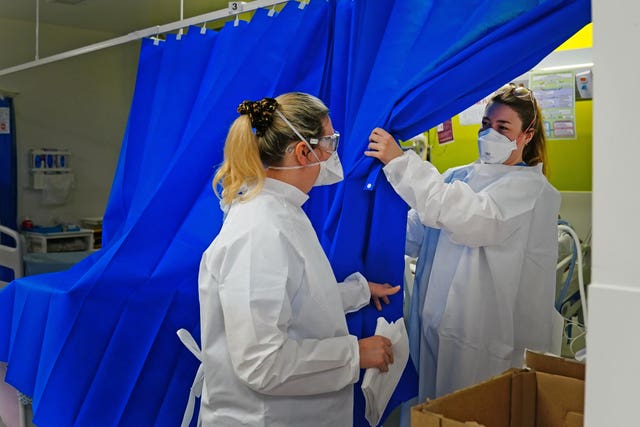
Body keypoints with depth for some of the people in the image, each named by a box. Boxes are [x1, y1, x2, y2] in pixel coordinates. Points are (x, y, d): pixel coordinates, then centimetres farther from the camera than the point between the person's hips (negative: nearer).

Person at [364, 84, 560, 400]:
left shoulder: (529, 187, -8)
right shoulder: (457, 177, 12)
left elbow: (469, 217, -26)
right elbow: (415, 236, 8)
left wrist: (401, 162, -28)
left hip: (487, 339, -5)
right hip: (434, 327, 6)